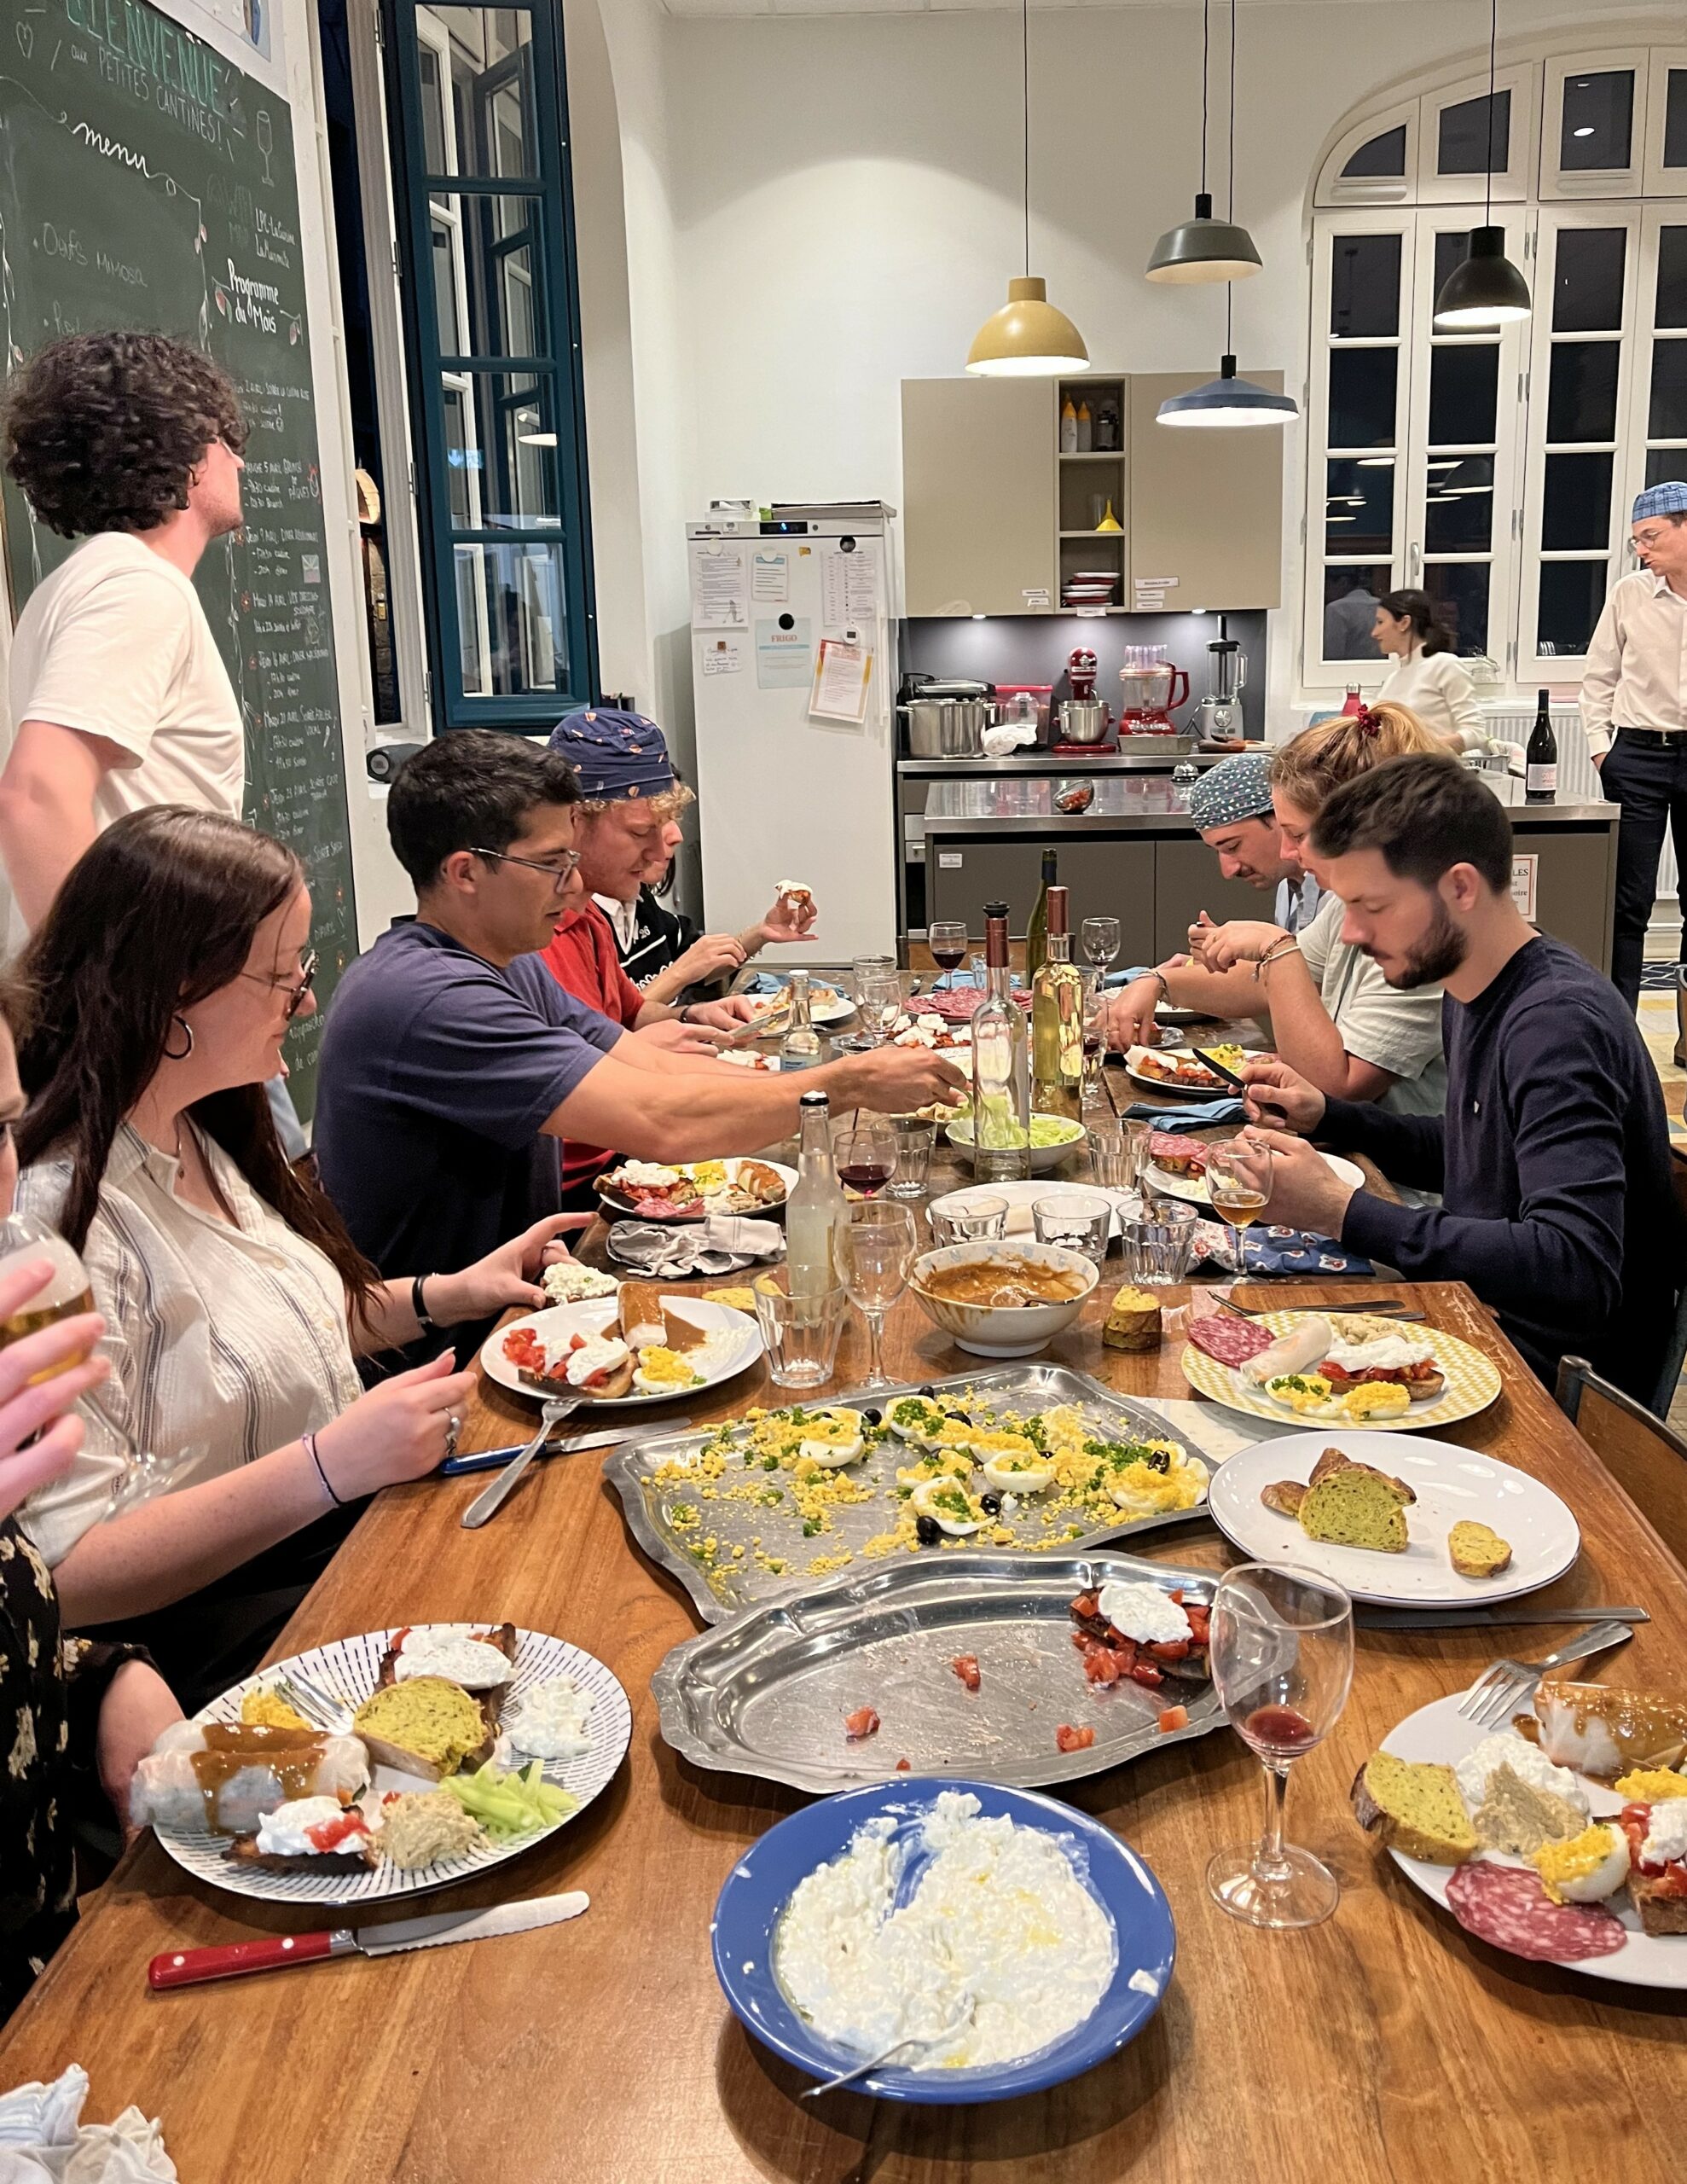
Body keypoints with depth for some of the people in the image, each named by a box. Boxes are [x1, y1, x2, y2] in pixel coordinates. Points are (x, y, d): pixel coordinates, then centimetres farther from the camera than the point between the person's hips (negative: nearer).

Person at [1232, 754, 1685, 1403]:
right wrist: (1326, 1116, 4)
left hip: (1559, 1379, -8)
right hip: (1483, 1316, 9)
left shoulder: (1557, 1022, -25)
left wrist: (1343, 1212, -33)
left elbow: (1576, 1272, -34)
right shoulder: (1476, 993, 5)